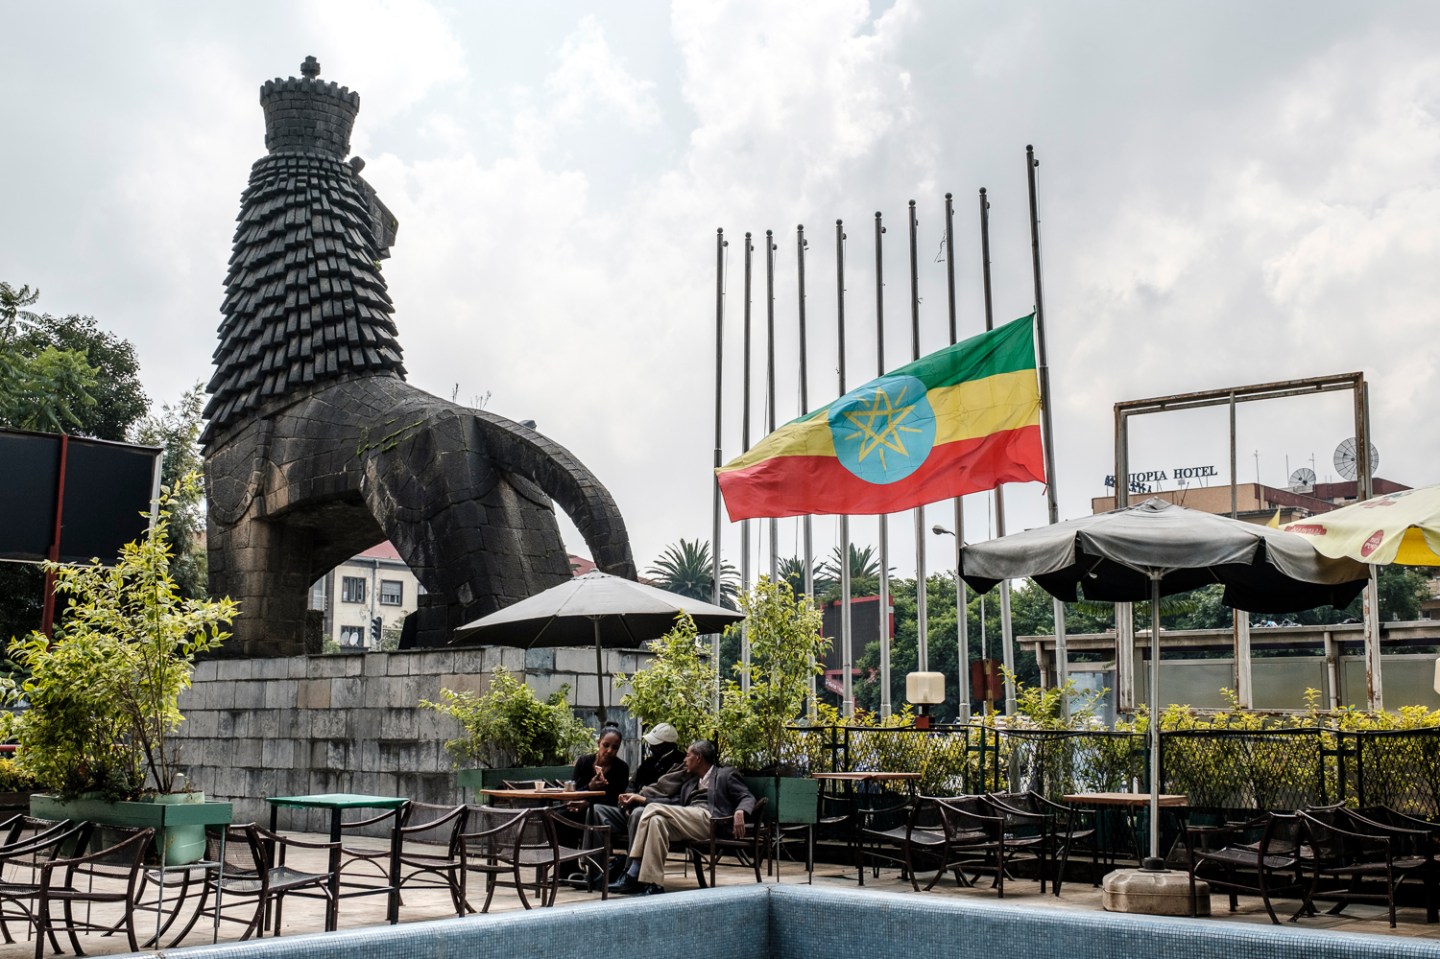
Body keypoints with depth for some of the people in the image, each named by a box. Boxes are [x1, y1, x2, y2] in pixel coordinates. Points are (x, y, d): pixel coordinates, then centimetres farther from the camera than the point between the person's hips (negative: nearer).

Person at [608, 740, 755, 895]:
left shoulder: (725, 774, 13)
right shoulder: (690, 781, 33)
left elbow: (748, 797, 2)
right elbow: (675, 802, 23)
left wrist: (740, 812, -21)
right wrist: (642, 799, 13)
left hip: (708, 820, -6)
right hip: (689, 820, 7)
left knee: (653, 809, -22)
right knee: (657, 820, -26)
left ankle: (634, 874, -23)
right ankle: (652, 883, -32)